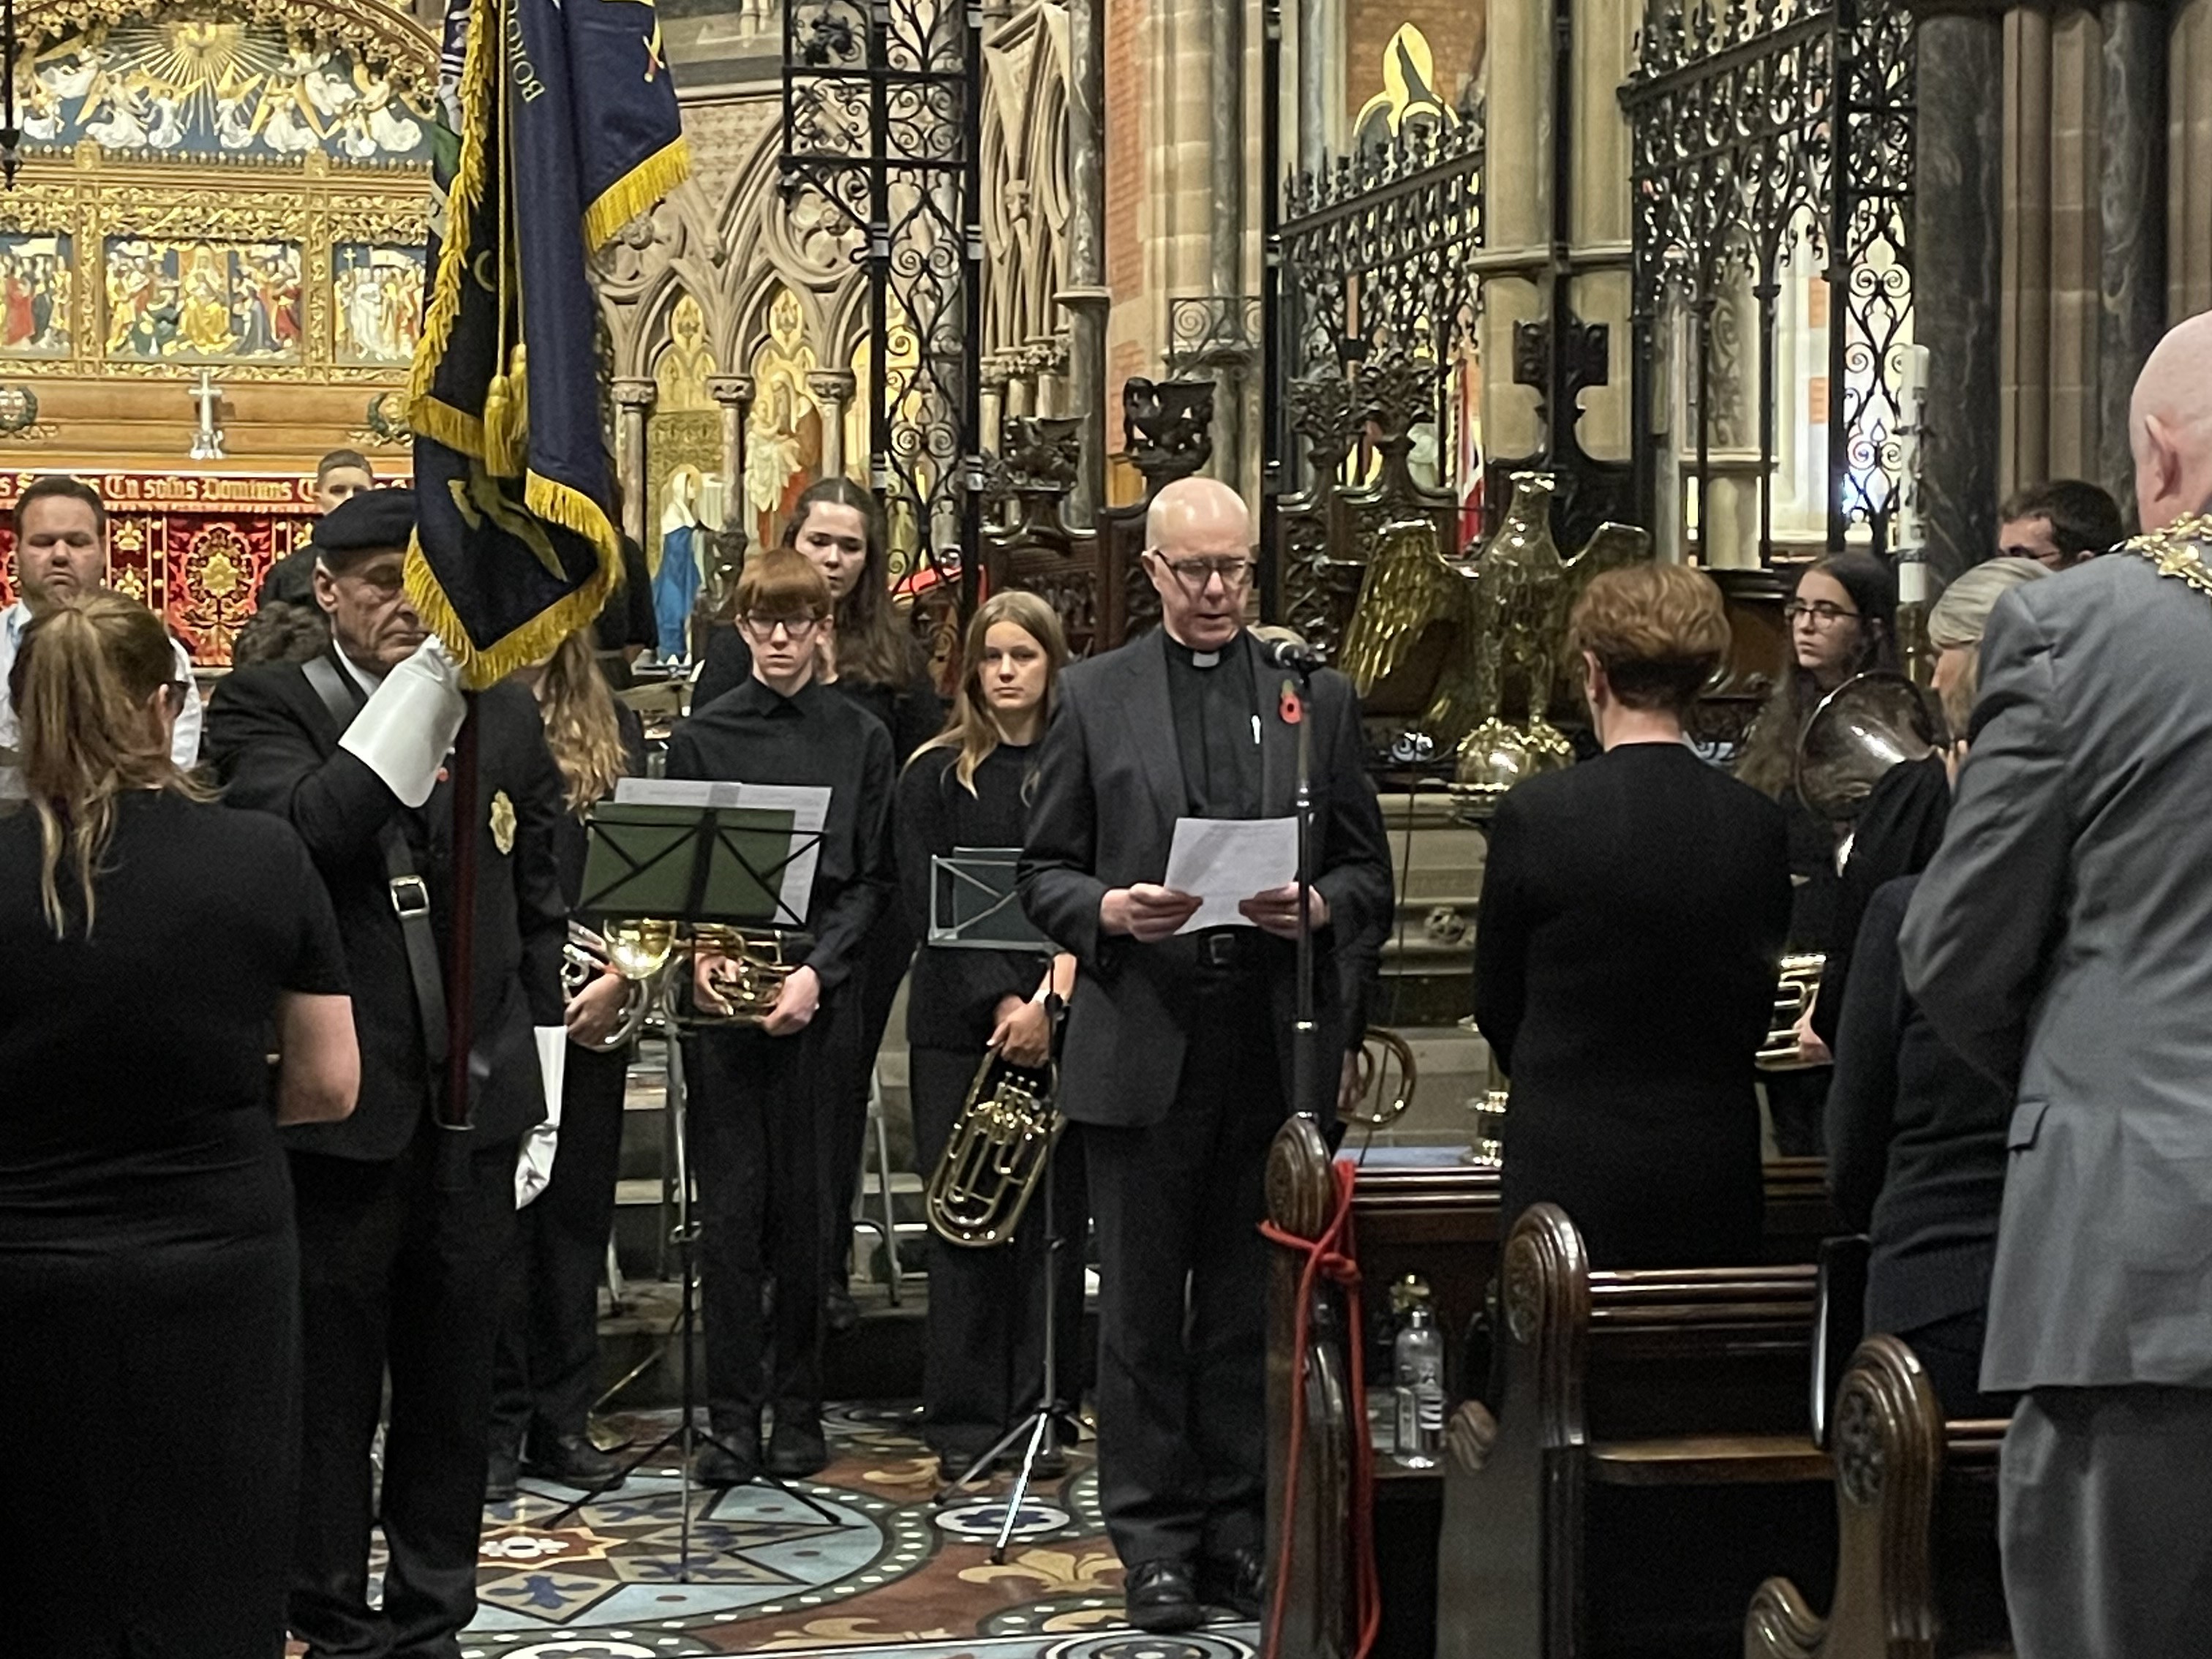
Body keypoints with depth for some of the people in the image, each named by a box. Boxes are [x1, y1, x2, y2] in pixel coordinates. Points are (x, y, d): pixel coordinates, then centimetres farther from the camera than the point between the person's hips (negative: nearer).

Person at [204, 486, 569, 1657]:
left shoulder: (504, 715, 8)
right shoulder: (267, 709, -4)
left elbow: (541, 913, 12)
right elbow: (304, 832, -25)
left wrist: (540, 1098, 10)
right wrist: (418, 687, -25)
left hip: (476, 1107, 4)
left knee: (454, 1383, 13)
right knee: (328, 1384, 5)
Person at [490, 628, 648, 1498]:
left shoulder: (612, 727, 10)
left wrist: (618, 975, -6)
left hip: (589, 1006, 3)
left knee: (578, 1212, 8)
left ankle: (563, 1421, 17)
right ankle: (495, 1422, 10)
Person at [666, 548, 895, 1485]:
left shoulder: (861, 739, 6)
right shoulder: (702, 738, 7)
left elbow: (871, 879, 3)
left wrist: (818, 971, -10)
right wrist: (696, 956, -12)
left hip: (817, 994, 0)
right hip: (722, 991, 0)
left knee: (805, 1204, 2)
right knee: (731, 1205, -1)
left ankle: (798, 1410, 12)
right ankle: (732, 1418, 4)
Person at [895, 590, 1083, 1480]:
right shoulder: (935, 774, 6)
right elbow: (924, 902, -2)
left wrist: (1053, 999, -14)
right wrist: (1001, 999, -11)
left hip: (1060, 1027, 0)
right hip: (958, 1021, 0)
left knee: (1052, 1215, 1)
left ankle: (1039, 1414, 9)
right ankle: (964, 1420, 6)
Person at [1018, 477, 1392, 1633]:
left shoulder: (1317, 695, 8)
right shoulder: (1093, 696, 6)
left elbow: (1369, 873, 9)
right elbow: (1044, 872, 6)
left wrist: (1317, 906, -12)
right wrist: (1107, 911, -14)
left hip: (1277, 1047, 1)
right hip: (1142, 1046, -1)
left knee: (1256, 1306, 7)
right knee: (1142, 1307, 4)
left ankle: (1243, 1526, 17)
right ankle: (1155, 1537, 13)